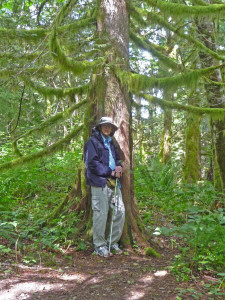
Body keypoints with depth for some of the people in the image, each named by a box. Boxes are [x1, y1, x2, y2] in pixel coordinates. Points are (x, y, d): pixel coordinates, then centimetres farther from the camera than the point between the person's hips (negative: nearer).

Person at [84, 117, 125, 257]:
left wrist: (119, 166, 2)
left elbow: (117, 159, 27)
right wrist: (110, 172, -10)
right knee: (101, 214, -5)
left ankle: (113, 242, 21)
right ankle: (100, 245, 9)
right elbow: (92, 163, -11)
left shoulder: (111, 143, 23)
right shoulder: (93, 141, -2)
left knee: (120, 212, 7)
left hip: (113, 183, 8)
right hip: (100, 183, -8)